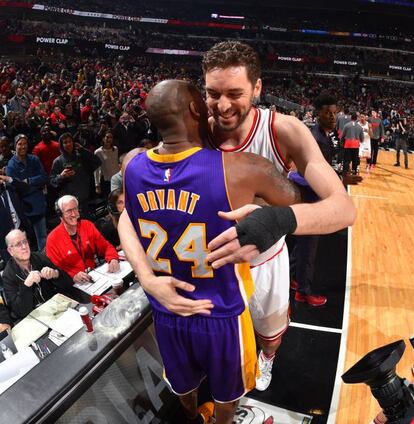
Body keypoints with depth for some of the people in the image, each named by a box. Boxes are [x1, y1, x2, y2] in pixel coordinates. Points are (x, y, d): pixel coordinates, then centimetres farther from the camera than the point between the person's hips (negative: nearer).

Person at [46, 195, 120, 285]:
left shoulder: (88, 225, 3)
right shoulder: (53, 239, -8)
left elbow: (105, 246, 5)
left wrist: (113, 259, -15)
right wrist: (73, 276, -25)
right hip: (74, 284, -3)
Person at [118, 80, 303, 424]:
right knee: (226, 389, 29)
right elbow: (301, 202, -9)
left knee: (183, 381, 34)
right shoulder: (242, 170, -27)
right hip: (221, 314, -4)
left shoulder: (131, 165, -14)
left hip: (166, 309, 4)